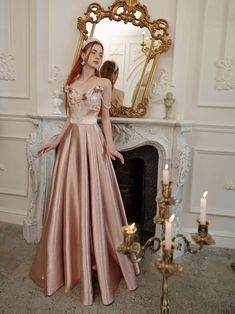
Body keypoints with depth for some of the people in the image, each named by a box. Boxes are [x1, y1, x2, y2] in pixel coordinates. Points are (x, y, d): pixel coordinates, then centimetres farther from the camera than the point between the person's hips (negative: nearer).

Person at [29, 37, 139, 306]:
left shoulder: (104, 83, 2)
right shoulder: (70, 84, 13)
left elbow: (106, 118, 2)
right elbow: (69, 119, 15)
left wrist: (109, 145, -9)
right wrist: (57, 141, 11)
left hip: (92, 142, -4)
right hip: (71, 141, 4)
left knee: (93, 200, -1)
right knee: (68, 199, 7)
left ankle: (95, 261, 16)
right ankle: (69, 260, 25)